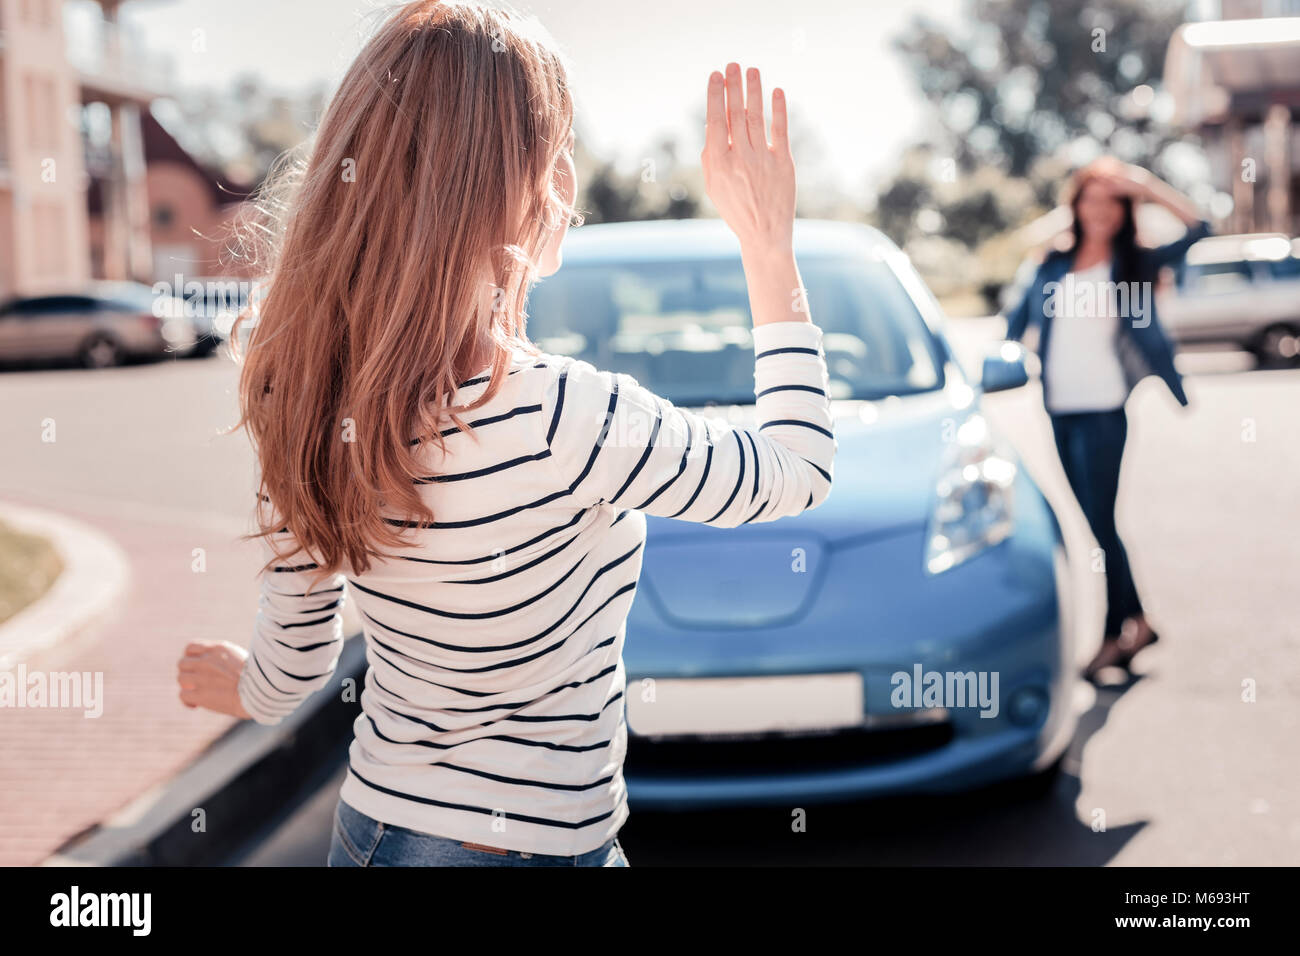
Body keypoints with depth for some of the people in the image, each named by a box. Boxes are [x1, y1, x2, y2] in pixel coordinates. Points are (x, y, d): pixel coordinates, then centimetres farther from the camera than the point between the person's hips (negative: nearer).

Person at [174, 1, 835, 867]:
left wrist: (245, 686, 28)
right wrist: (770, 244, -3)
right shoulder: (556, 417, -28)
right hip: (533, 845, -6)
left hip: (371, 827, 6)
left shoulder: (311, 404, -8)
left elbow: (294, 669, 5)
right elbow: (801, 468, -11)